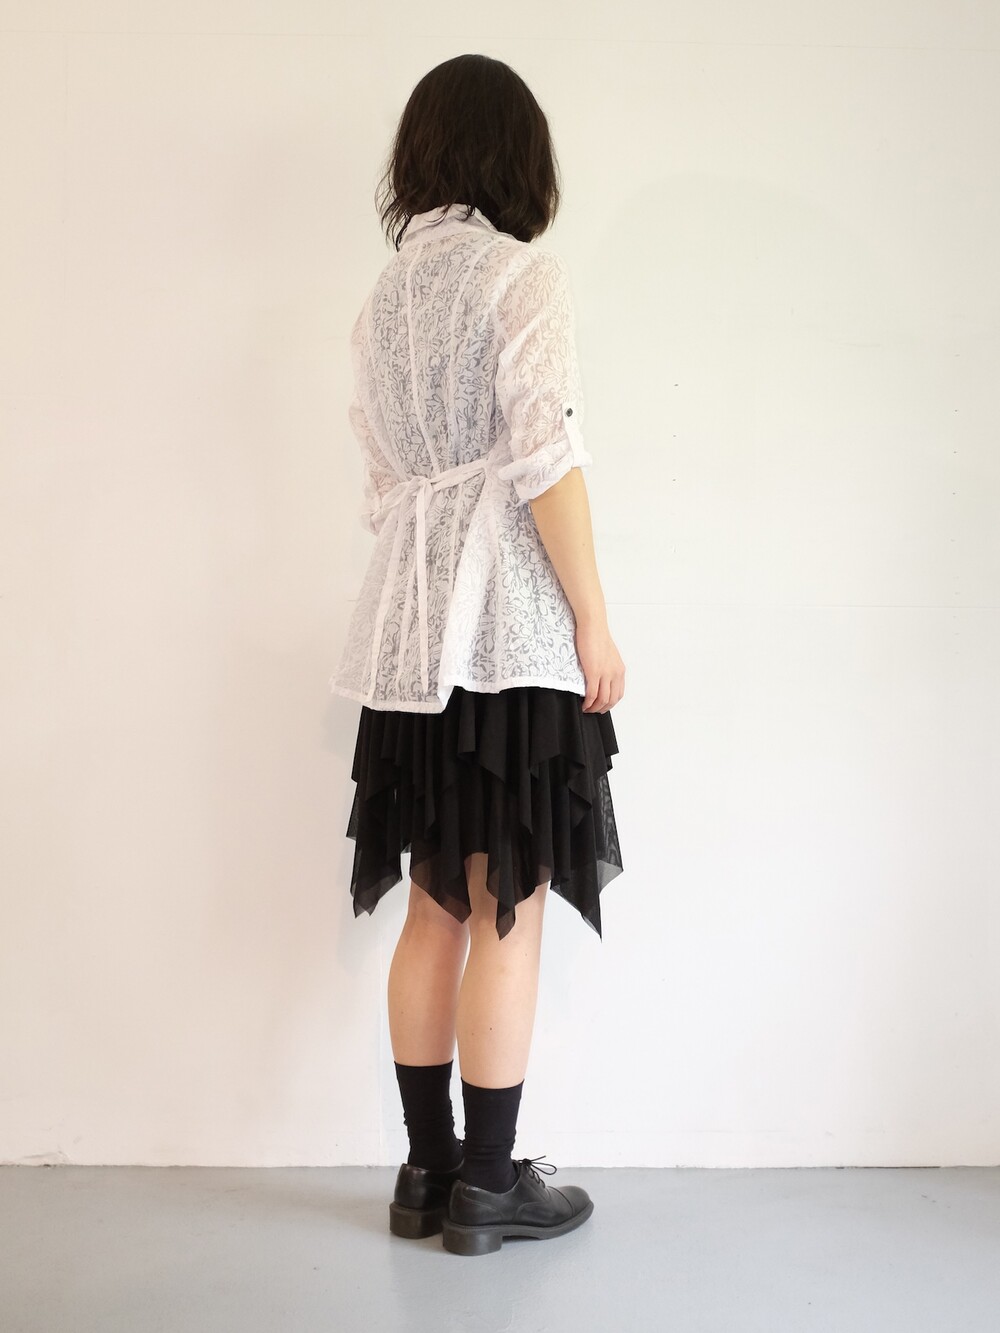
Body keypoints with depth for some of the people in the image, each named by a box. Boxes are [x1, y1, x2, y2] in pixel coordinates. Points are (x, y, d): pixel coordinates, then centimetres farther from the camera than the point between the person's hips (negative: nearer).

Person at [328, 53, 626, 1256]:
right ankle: (490, 1184, 10)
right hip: (510, 621, -7)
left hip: (411, 625, 7)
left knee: (437, 907, 12)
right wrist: (594, 619, -10)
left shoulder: (385, 293, 16)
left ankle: (428, 1171, 20)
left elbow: (380, 477, 16)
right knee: (510, 909, 1)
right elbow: (547, 461, -13)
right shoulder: (525, 275, -5)